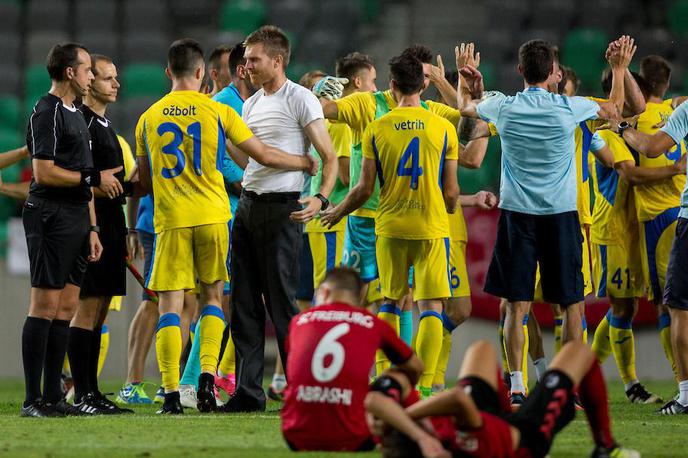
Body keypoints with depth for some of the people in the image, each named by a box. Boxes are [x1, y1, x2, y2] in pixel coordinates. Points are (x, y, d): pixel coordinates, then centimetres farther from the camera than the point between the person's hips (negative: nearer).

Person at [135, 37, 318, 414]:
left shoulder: (148, 118, 6)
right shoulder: (217, 112, 0)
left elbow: (144, 180, 14)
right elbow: (263, 155, 4)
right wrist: (305, 163, 19)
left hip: (170, 219, 0)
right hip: (212, 216, 0)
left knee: (170, 303, 0)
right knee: (212, 296, 14)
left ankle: (171, 393, -8)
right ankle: (207, 376, -1)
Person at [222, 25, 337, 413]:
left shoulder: (300, 99, -7)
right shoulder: (251, 105, 18)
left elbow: (330, 157, -11)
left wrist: (321, 199, -24)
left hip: (282, 207, -8)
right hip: (248, 206, 8)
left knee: (282, 302, -7)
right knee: (245, 303, 6)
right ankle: (249, 391, 10)